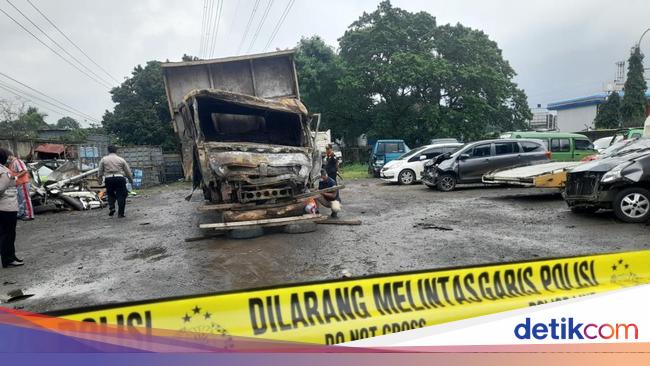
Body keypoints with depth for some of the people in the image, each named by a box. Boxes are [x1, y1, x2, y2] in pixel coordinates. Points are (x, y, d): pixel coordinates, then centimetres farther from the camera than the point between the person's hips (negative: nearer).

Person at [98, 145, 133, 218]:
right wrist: (131, 180, 23)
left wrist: (100, 177, 22)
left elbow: (100, 172, 6)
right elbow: (128, 172, 11)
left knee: (110, 194, 22)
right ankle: (120, 213, 3)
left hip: (108, 179, 1)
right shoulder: (121, 160, 8)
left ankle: (111, 208, 5)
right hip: (120, 178, -1)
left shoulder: (103, 159, 9)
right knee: (121, 195, 4)